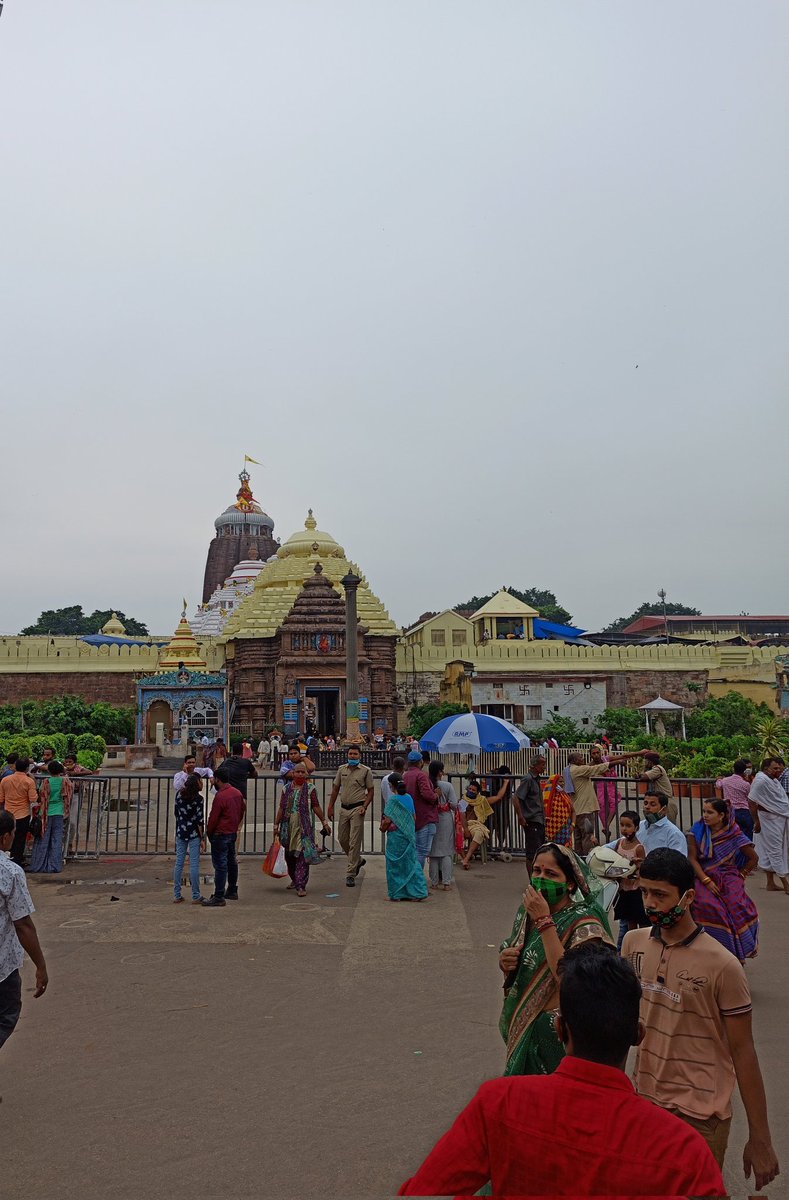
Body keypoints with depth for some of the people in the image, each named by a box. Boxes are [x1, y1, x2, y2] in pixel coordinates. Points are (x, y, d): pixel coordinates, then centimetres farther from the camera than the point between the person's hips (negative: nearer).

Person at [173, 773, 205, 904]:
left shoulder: (179, 794, 3)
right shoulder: (198, 798, -13)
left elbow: (176, 814, 10)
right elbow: (199, 820, -13)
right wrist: (202, 838, -6)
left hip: (180, 833, 5)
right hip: (194, 834, -5)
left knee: (179, 863, 9)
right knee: (194, 865, 0)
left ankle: (177, 895, 13)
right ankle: (196, 896, 5)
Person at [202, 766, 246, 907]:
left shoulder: (220, 796, -20)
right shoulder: (238, 793, 6)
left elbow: (213, 818, -16)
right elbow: (242, 811, 14)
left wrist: (209, 833, -1)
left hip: (221, 835, -9)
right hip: (233, 832, 9)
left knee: (220, 865, -6)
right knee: (231, 862, 18)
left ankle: (219, 897, -5)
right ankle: (232, 891, 28)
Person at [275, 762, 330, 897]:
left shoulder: (310, 789, 0)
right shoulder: (287, 788, 8)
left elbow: (316, 807, 3)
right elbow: (281, 808, 10)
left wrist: (324, 822, 0)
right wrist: (277, 824, 7)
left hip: (304, 827, -4)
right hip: (289, 826, 4)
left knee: (302, 855, -10)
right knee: (289, 855, 13)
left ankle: (300, 886, -9)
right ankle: (294, 879, 35)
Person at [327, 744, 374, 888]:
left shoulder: (366, 771, -3)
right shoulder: (341, 769, 9)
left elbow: (371, 791, 0)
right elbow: (336, 789, 15)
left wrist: (364, 807, -12)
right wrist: (331, 807, 11)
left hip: (357, 809, -5)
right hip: (344, 808, 5)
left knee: (354, 842, -6)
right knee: (342, 839, 12)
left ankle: (351, 874, -2)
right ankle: (358, 860, 35)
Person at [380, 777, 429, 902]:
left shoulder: (392, 800, -14)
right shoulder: (409, 798, 5)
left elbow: (387, 820, -16)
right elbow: (414, 817, 10)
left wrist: (382, 829, 2)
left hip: (395, 835, -6)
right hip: (409, 835, 6)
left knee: (395, 864, 4)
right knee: (410, 863, 9)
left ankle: (396, 893, 9)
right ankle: (417, 892, 6)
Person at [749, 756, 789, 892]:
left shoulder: (774, 779, 11)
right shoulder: (761, 780, -19)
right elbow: (752, 802, -21)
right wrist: (757, 822, -19)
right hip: (770, 821, -9)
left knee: (770, 851, 13)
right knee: (775, 850, -2)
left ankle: (771, 883, 20)